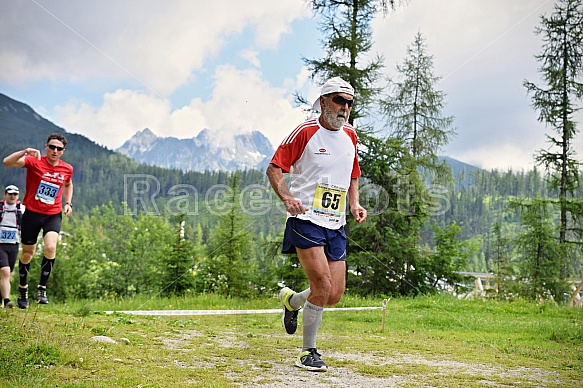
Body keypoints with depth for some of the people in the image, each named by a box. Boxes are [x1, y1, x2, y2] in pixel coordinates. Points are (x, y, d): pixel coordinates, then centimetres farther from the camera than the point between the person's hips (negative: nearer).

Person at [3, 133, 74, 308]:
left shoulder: (67, 169, 0)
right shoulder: (34, 162, -10)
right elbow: (7, 162, -24)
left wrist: (68, 203, 8)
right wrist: (25, 151, -37)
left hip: (53, 215, 1)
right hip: (32, 213, -1)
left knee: (50, 248, -21)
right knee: (27, 253, 10)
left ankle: (42, 288, -7)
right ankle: (23, 288, 32)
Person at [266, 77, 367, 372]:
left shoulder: (350, 135, 13)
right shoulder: (305, 132, -6)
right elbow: (274, 168, -5)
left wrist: (354, 204, 9)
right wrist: (287, 197, -21)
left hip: (336, 225, 6)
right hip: (305, 219, -6)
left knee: (335, 295, 1)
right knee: (323, 287, -15)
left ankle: (291, 300, 32)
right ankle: (308, 352, 5)